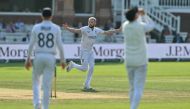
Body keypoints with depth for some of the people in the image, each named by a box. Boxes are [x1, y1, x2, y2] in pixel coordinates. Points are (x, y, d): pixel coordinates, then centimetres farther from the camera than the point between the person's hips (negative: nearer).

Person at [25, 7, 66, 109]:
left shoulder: (36, 27, 1)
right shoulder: (56, 28, 0)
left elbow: (31, 44, 0)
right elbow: (59, 45, -2)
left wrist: (28, 59, 5)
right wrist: (62, 60, 6)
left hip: (38, 57, 0)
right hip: (50, 57, 0)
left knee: (36, 81, 15)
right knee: (47, 84, 3)